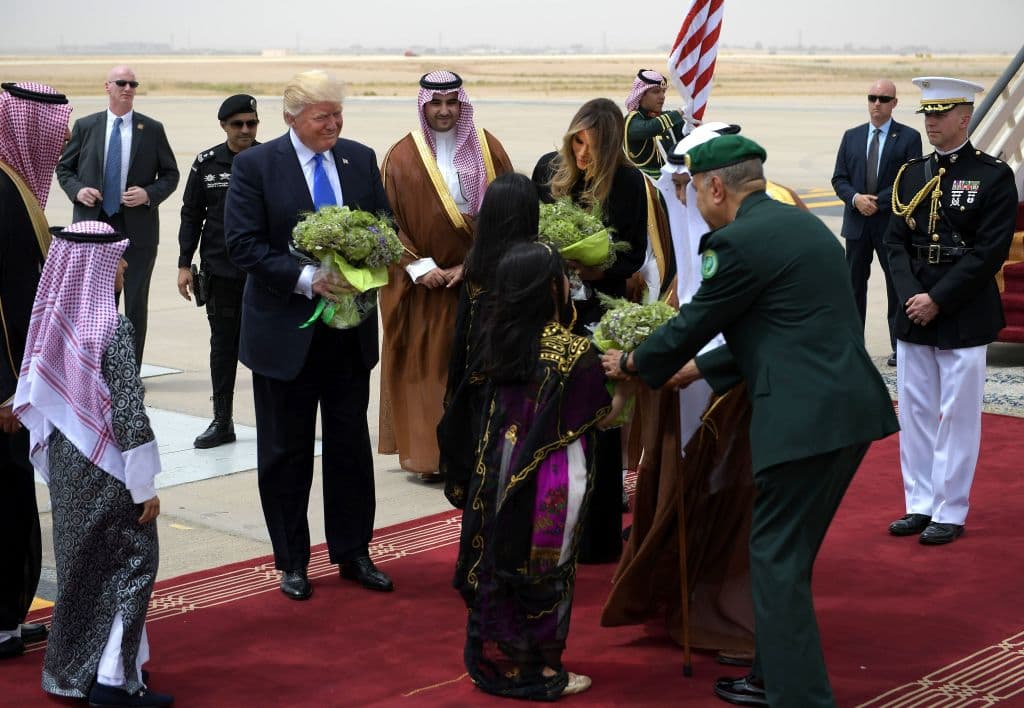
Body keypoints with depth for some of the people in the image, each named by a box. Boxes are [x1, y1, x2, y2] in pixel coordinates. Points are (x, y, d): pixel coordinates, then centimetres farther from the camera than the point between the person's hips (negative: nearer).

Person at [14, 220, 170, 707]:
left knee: (80, 563, 16)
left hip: (65, 465, 7)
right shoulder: (113, 329, -18)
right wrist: (145, 485, -14)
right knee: (130, 563, 2)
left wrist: (53, 462, 17)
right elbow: (129, 412, -19)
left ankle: (74, 669, 24)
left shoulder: (53, 323, 1)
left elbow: (35, 397, 7)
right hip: (108, 470, -7)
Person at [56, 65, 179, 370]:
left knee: (136, 302, 2)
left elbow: (170, 174, 7)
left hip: (137, 227, -1)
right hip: (93, 224, 1)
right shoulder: (85, 126, 5)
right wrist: (77, 190, -8)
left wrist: (149, 194, -11)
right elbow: (64, 167, 12)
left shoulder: (152, 129, 3)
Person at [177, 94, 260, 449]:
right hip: (220, 270, 2)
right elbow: (191, 216, 9)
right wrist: (184, 264, 4)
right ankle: (222, 422, 17)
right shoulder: (206, 163, 5)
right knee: (223, 344, 8)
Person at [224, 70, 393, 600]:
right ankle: (292, 562, 20)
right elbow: (242, 244, -13)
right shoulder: (255, 165, -9)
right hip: (286, 331, -4)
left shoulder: (361, 159, 4)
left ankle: (353, 554, 24)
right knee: (286, 452, 7)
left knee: (352, 446, 11)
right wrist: (305, 279, -23)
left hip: (350, 330, 4)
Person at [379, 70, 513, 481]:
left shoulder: (487, 148, 4)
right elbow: (388, 221, -2)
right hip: (424, 285, -1)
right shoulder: (402, 157, 0)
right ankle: (426, 454, 7)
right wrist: (418, 266, -13)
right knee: (424, 366, 1)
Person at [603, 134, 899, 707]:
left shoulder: (738, 241, -11)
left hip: (804, 418, -10)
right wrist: (698, 368, 29)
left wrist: (632, 364, 16)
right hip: (848, 407, 10)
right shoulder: (800, 224, 17)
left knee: (778, 561, 0)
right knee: (787, 553, 20)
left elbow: (695, 322, -2)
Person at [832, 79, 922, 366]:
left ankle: (900, 348, 9)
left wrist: (877, 202, -16)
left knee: (897, 286, 2)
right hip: (857, 224, 4)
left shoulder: (908, 137, -1)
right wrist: (856, 198, -11)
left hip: (892, 224, -4)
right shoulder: (851, 136, 10)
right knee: (854, 284, 8)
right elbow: (839, 179, 8)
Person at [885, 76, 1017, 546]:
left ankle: (950, 513, 11)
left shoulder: (993, 176, -6)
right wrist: (912, 297, -9)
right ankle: (920, 505, 21)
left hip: (964, 318, -5)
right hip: (914, 314, 5)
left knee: (957, 415, 2)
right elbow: (896, 242, 7)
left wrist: (937, 300, -15)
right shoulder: (911, 175, 9)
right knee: (914, 414, 10)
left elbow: (991, 252, -12)